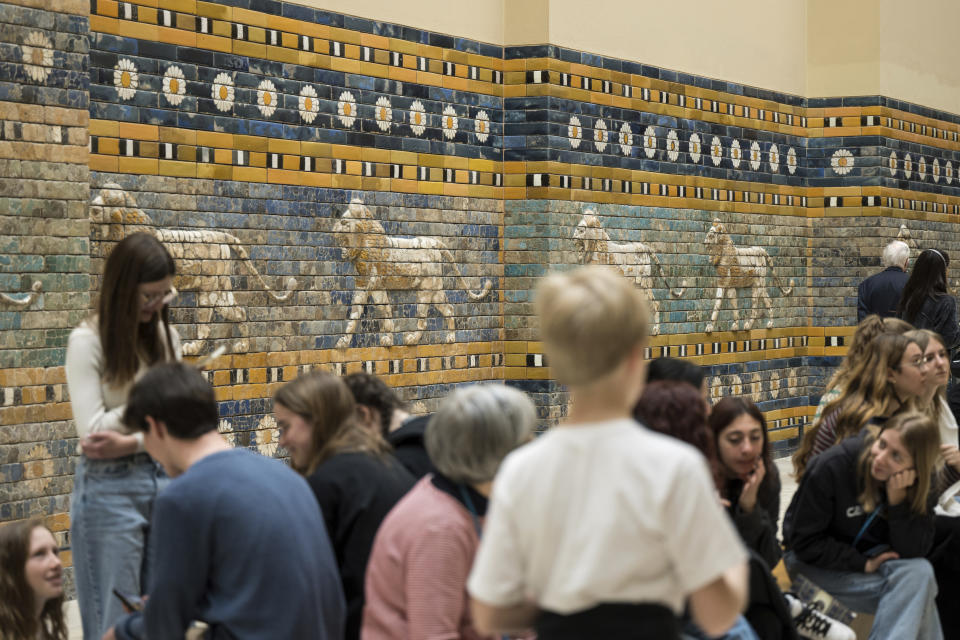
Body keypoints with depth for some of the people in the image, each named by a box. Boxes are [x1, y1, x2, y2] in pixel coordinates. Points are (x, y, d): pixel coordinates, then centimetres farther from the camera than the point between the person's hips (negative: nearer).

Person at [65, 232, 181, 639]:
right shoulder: (87, 340, -10)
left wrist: (132, 442, -15)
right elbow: (92, 431, -14)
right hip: (109, 487, -5)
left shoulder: (165, 336, 5)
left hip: (163, 479, 5)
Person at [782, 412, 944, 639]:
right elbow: (804, 542, -17)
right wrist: (863, 564, -19)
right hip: (817, 563, -5)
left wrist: (898, 499, -27)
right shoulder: (831, 466, -22)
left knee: (920, 573, -28)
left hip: (872, 560, 5)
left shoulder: (917, 484, -9)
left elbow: (914, 552, -14)